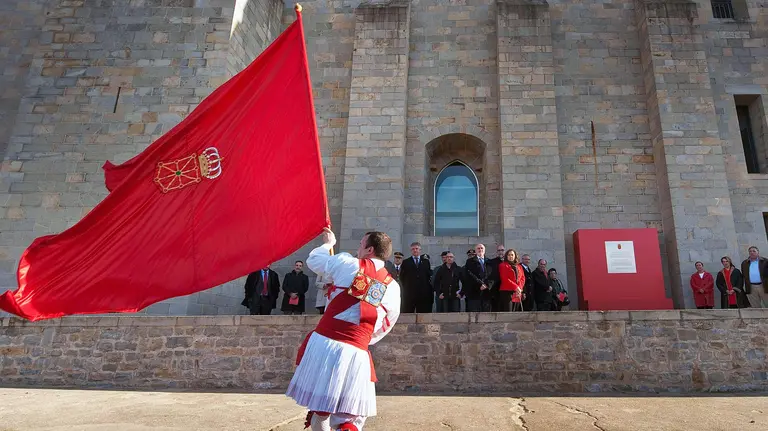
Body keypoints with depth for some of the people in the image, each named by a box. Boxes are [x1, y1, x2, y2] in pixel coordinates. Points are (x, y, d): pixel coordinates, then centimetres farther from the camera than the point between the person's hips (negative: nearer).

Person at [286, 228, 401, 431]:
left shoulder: (348, 264, -1)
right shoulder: (393, 288, 9)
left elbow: (313, 260, 15)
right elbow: (384, 328, 17)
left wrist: (328, 243, 34)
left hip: (323, 343, -1)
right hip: (356, 353, 1)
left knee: (319, 406, 17)